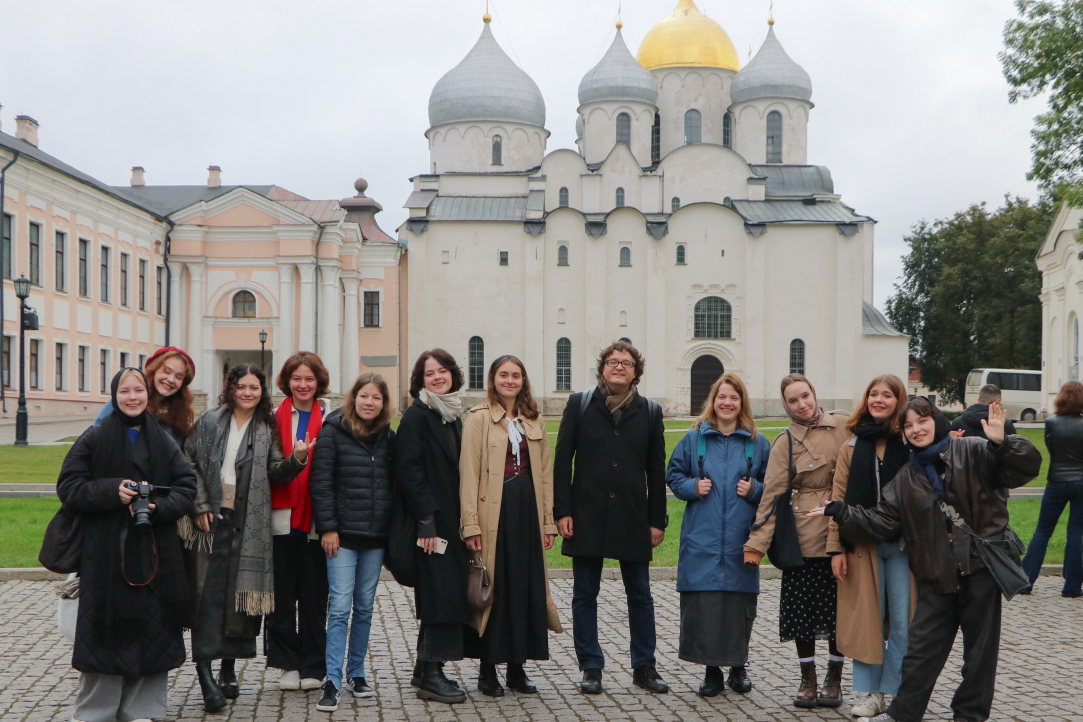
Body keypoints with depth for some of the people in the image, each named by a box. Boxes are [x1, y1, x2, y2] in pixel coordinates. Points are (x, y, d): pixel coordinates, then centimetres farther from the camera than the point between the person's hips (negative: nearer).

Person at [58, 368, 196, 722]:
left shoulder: (163, 440, 10)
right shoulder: (95, 438, 2)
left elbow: (186, 486, 8)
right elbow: (69, 487, -2)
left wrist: (159, 506, -11)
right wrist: (112, 491, -16)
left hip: (155, 551, 3)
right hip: (106, 551, -3)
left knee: (152, 627, 2)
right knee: (107, 629, -2)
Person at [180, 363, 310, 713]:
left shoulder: (268, 428, 10)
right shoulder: (210, 421, 6)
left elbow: (275, 472, 4)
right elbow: (190, 462, 4)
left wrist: (296, 460, -16)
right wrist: (200, 505, -5)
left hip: (249, 522, 2)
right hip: (213, 517, -2)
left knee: (242, 590, 5)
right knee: (209, 590, -8)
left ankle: (228, 666, 18)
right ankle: (205, 671, -10)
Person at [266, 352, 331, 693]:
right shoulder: (275, 418, 7)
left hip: (316, 520, -1)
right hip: (282, 519, 1)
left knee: (314, 595, 4)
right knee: (282, 595, 4)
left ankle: (313, 667, 14)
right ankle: (287, 664, 16)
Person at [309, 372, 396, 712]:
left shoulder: (388, 437, 9)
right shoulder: (333, 432, -4)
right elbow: (320, 483, -6)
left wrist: (393, 528, 8)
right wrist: (327, 528, -11)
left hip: (376, 536, 4)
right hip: (343, 535, -4)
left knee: (365, 607, 11)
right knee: (340, 607, -9)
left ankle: (356, 673, 23)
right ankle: (332, 683, -8)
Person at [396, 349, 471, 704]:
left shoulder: (452, 415, 16)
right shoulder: (416, 415, -8)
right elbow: (408, 469, -15)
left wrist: (465, 517, 12)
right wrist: (426, 519, -20)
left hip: (453, 519, 8)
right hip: (432, 521, -8)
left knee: (448, 592, 10)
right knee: (441, 593, -9)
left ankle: (426, 670, 19)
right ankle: (430, 675, -2)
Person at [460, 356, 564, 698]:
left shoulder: (535, 421, 14)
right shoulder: (479, 418, -1)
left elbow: (545, 473, 14)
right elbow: (469, 473, -6)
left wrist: (548, 521, 8)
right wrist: (471, 524, -13)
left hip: (528, 510, 5)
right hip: (495, 510, -5)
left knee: (527, 587, 6)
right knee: (493, 588, -1)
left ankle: (517, 666, 16)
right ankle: (488, 670, 8)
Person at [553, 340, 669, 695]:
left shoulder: (650, 411, 7)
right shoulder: (579, 404, 4)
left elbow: (656, 470, 8)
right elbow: (563, 460, 1)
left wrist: (657, 520, 3)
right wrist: (562, 511, -6)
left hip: (633, 518, 1)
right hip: (587, 516, -1)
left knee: (640, 596, 7)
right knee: (585, 595, 4)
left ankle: (644, 666, 18)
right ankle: (591, 668, 14)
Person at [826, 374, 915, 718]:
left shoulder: (911, 443, 0)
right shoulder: (853, 447, 7)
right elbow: (839, 498, 5)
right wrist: (836, 548, -1)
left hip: (902, 545, -2)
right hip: (862, 546, 2)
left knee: (902, 621, 3)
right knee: (867, 618, 5)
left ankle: (898, 692, 15)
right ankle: (870, 693, 14)